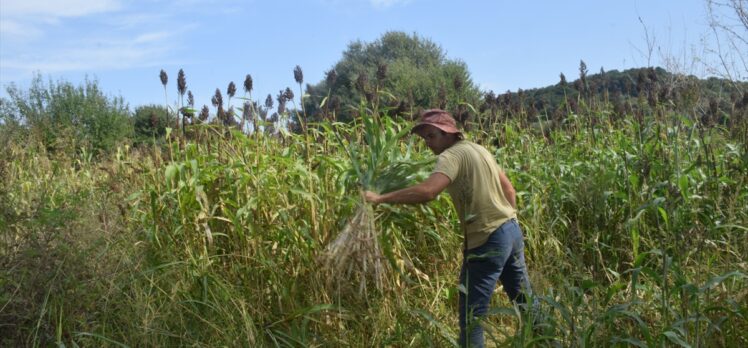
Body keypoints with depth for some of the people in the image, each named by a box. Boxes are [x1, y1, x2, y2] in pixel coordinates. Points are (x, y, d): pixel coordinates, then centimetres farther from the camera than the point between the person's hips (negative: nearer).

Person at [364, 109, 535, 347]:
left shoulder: (452, 155, -13)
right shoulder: (479, 149, 14)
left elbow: (427, 191, -31)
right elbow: (509, 190, 18)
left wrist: (380, 198, -26)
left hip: (488, 240, -9)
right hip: (512, 230, 9)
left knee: (471, 315, -2)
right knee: (524, 300, 24)